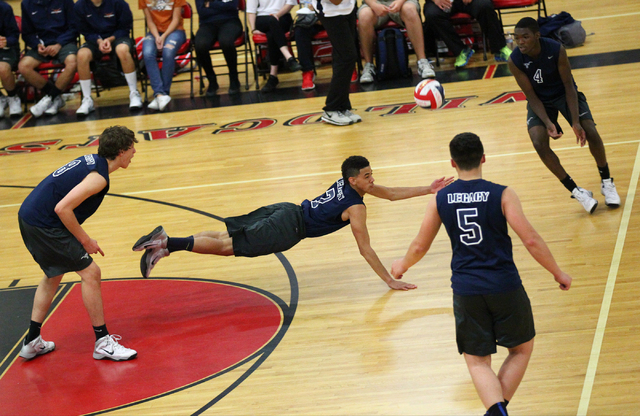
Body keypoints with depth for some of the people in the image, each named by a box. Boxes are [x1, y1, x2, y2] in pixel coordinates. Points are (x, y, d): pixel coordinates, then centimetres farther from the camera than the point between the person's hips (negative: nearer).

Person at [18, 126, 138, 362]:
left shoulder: (91, 161, 11)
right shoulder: (98, 176, -17)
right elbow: (62, 208, -25)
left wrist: (81, 238, 16)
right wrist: (85, 240, -13)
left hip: (29, 217, 10)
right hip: (44, 224, -10)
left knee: (53, 276, 25)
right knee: (90, 273, -5)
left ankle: (32, 342, 30)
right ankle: (103, 343, 1)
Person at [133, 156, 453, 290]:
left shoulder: (348, 184, 15)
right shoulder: (355, 207, -11)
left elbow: (390, 194, 27)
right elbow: (365, 249, -11)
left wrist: (428, 190, 26)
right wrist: (390, 281, -8)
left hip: (286, 211, 8)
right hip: (288, 229, -8)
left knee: (224, 236, 4)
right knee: (228, 245, -11)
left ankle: (163, 240, -4)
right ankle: (168, 244, -20)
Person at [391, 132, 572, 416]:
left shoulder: (440, 200, 0)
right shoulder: (502, 195, -9)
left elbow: (420, 246, 9)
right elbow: (531, 240, -12)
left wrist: (403, 265, 31)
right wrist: (558, 273, 2)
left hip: (465, 290, 2)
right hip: (504, 285, -2)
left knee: (477, 361, 10)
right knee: (522, 349, 20)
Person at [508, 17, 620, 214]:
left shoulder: (556, 50, -27)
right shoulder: (515, 61, -24)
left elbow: (568, 86, -20)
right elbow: (531, 95, -17)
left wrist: (576, 122, -27)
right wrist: (548, 123, -30)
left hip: (565, 94, -1)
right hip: (540, 100, 1)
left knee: (591, 133, -19)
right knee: (540, 144, -22)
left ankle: (607, 182, 6)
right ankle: (576, 191, -8)